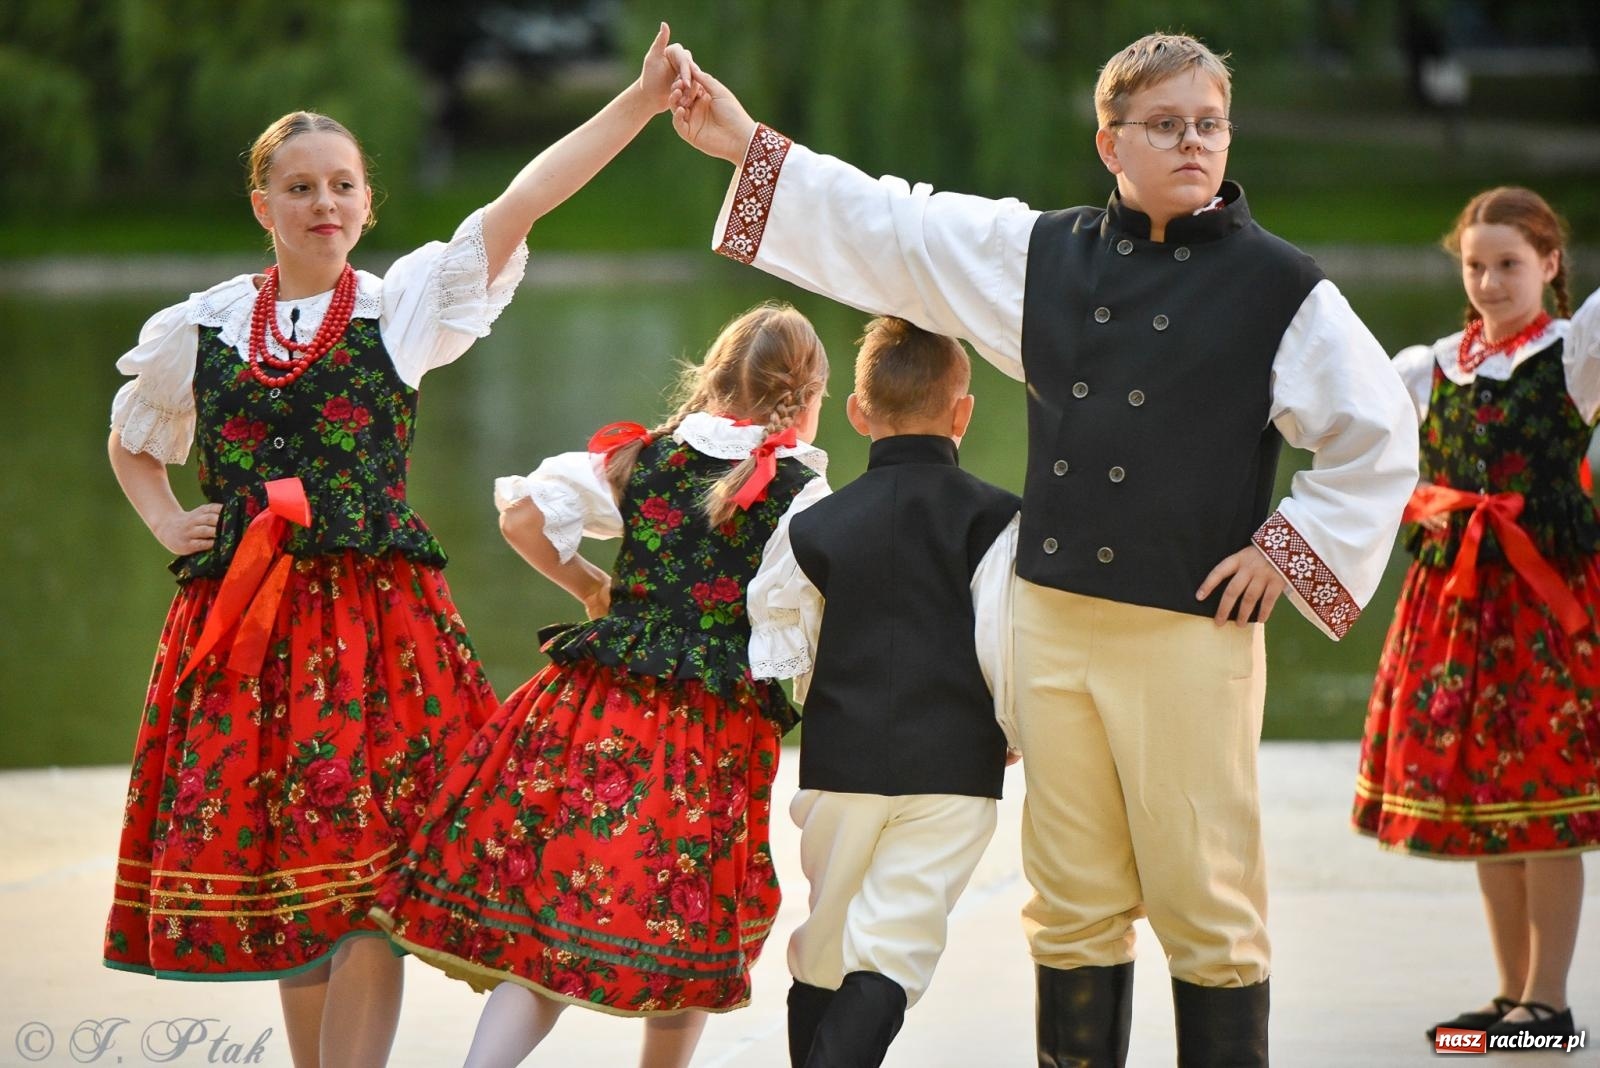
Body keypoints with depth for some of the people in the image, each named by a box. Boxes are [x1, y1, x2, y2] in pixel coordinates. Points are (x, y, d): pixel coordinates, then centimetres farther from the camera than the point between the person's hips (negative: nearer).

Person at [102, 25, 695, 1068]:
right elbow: (132, 447, 28)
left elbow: (520, 203, -5)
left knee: (365, 871, -11)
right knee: (275, 872, 5)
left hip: (374, 609, -2)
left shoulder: (405, 305, 6)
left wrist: (640, 100, -15)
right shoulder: (198, 329, 11)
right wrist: (169, 524, 8)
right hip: (239, 620, 2)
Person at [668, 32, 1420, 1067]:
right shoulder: (1045, 252, 10)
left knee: (1206, 905, -2)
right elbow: (892, 231, 16)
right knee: (1075, 905, 9)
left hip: (1194, 631, -4)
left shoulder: (1280, 286, -1)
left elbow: (1378, 440, 2)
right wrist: (751, 148, 13)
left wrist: (1286, 552, -3)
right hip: (1056, 621, 4)